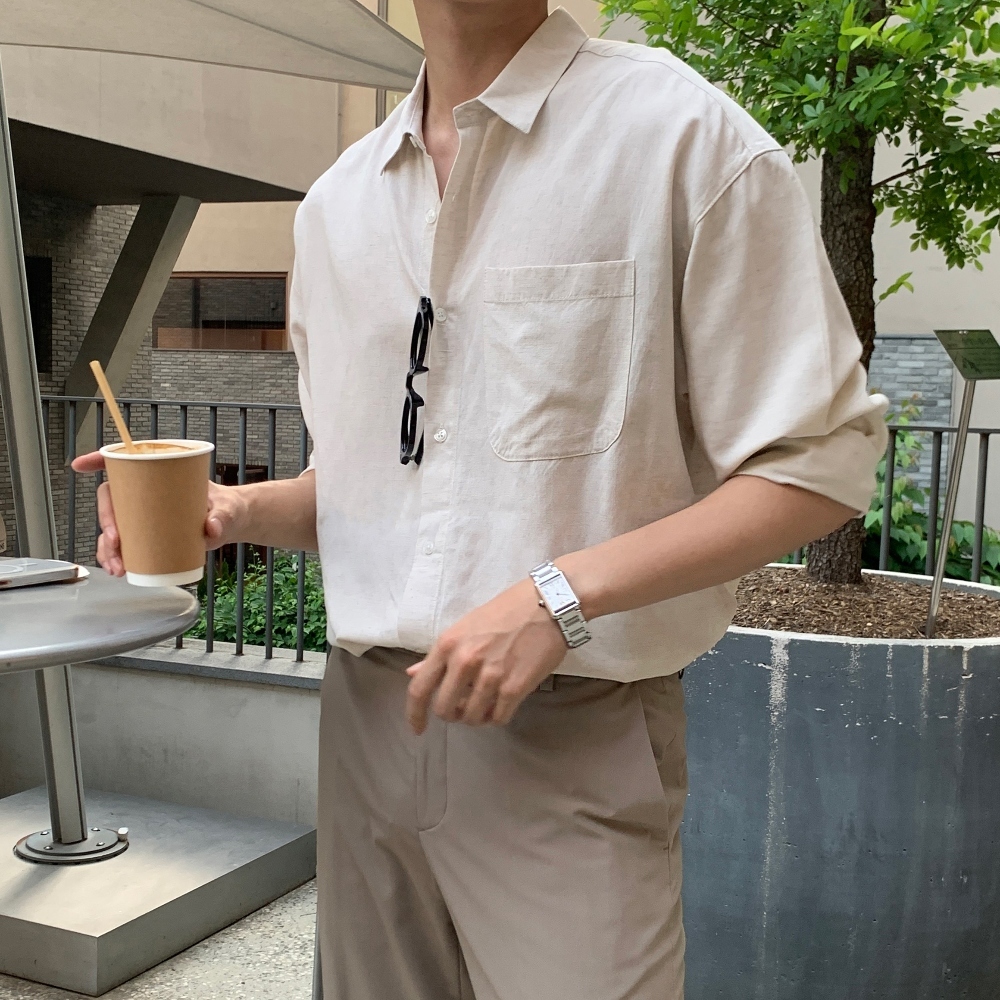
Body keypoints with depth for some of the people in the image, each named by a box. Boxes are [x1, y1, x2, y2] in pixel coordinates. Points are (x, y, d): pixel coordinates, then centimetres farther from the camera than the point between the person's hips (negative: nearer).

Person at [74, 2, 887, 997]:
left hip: (572, 730, -5)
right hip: (371, 715, 6)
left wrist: (561, 594, -21)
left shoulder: (681, 132, -9)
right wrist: (236, 510, -4)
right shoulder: (335, 204, 10)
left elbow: (818, 464, -11)